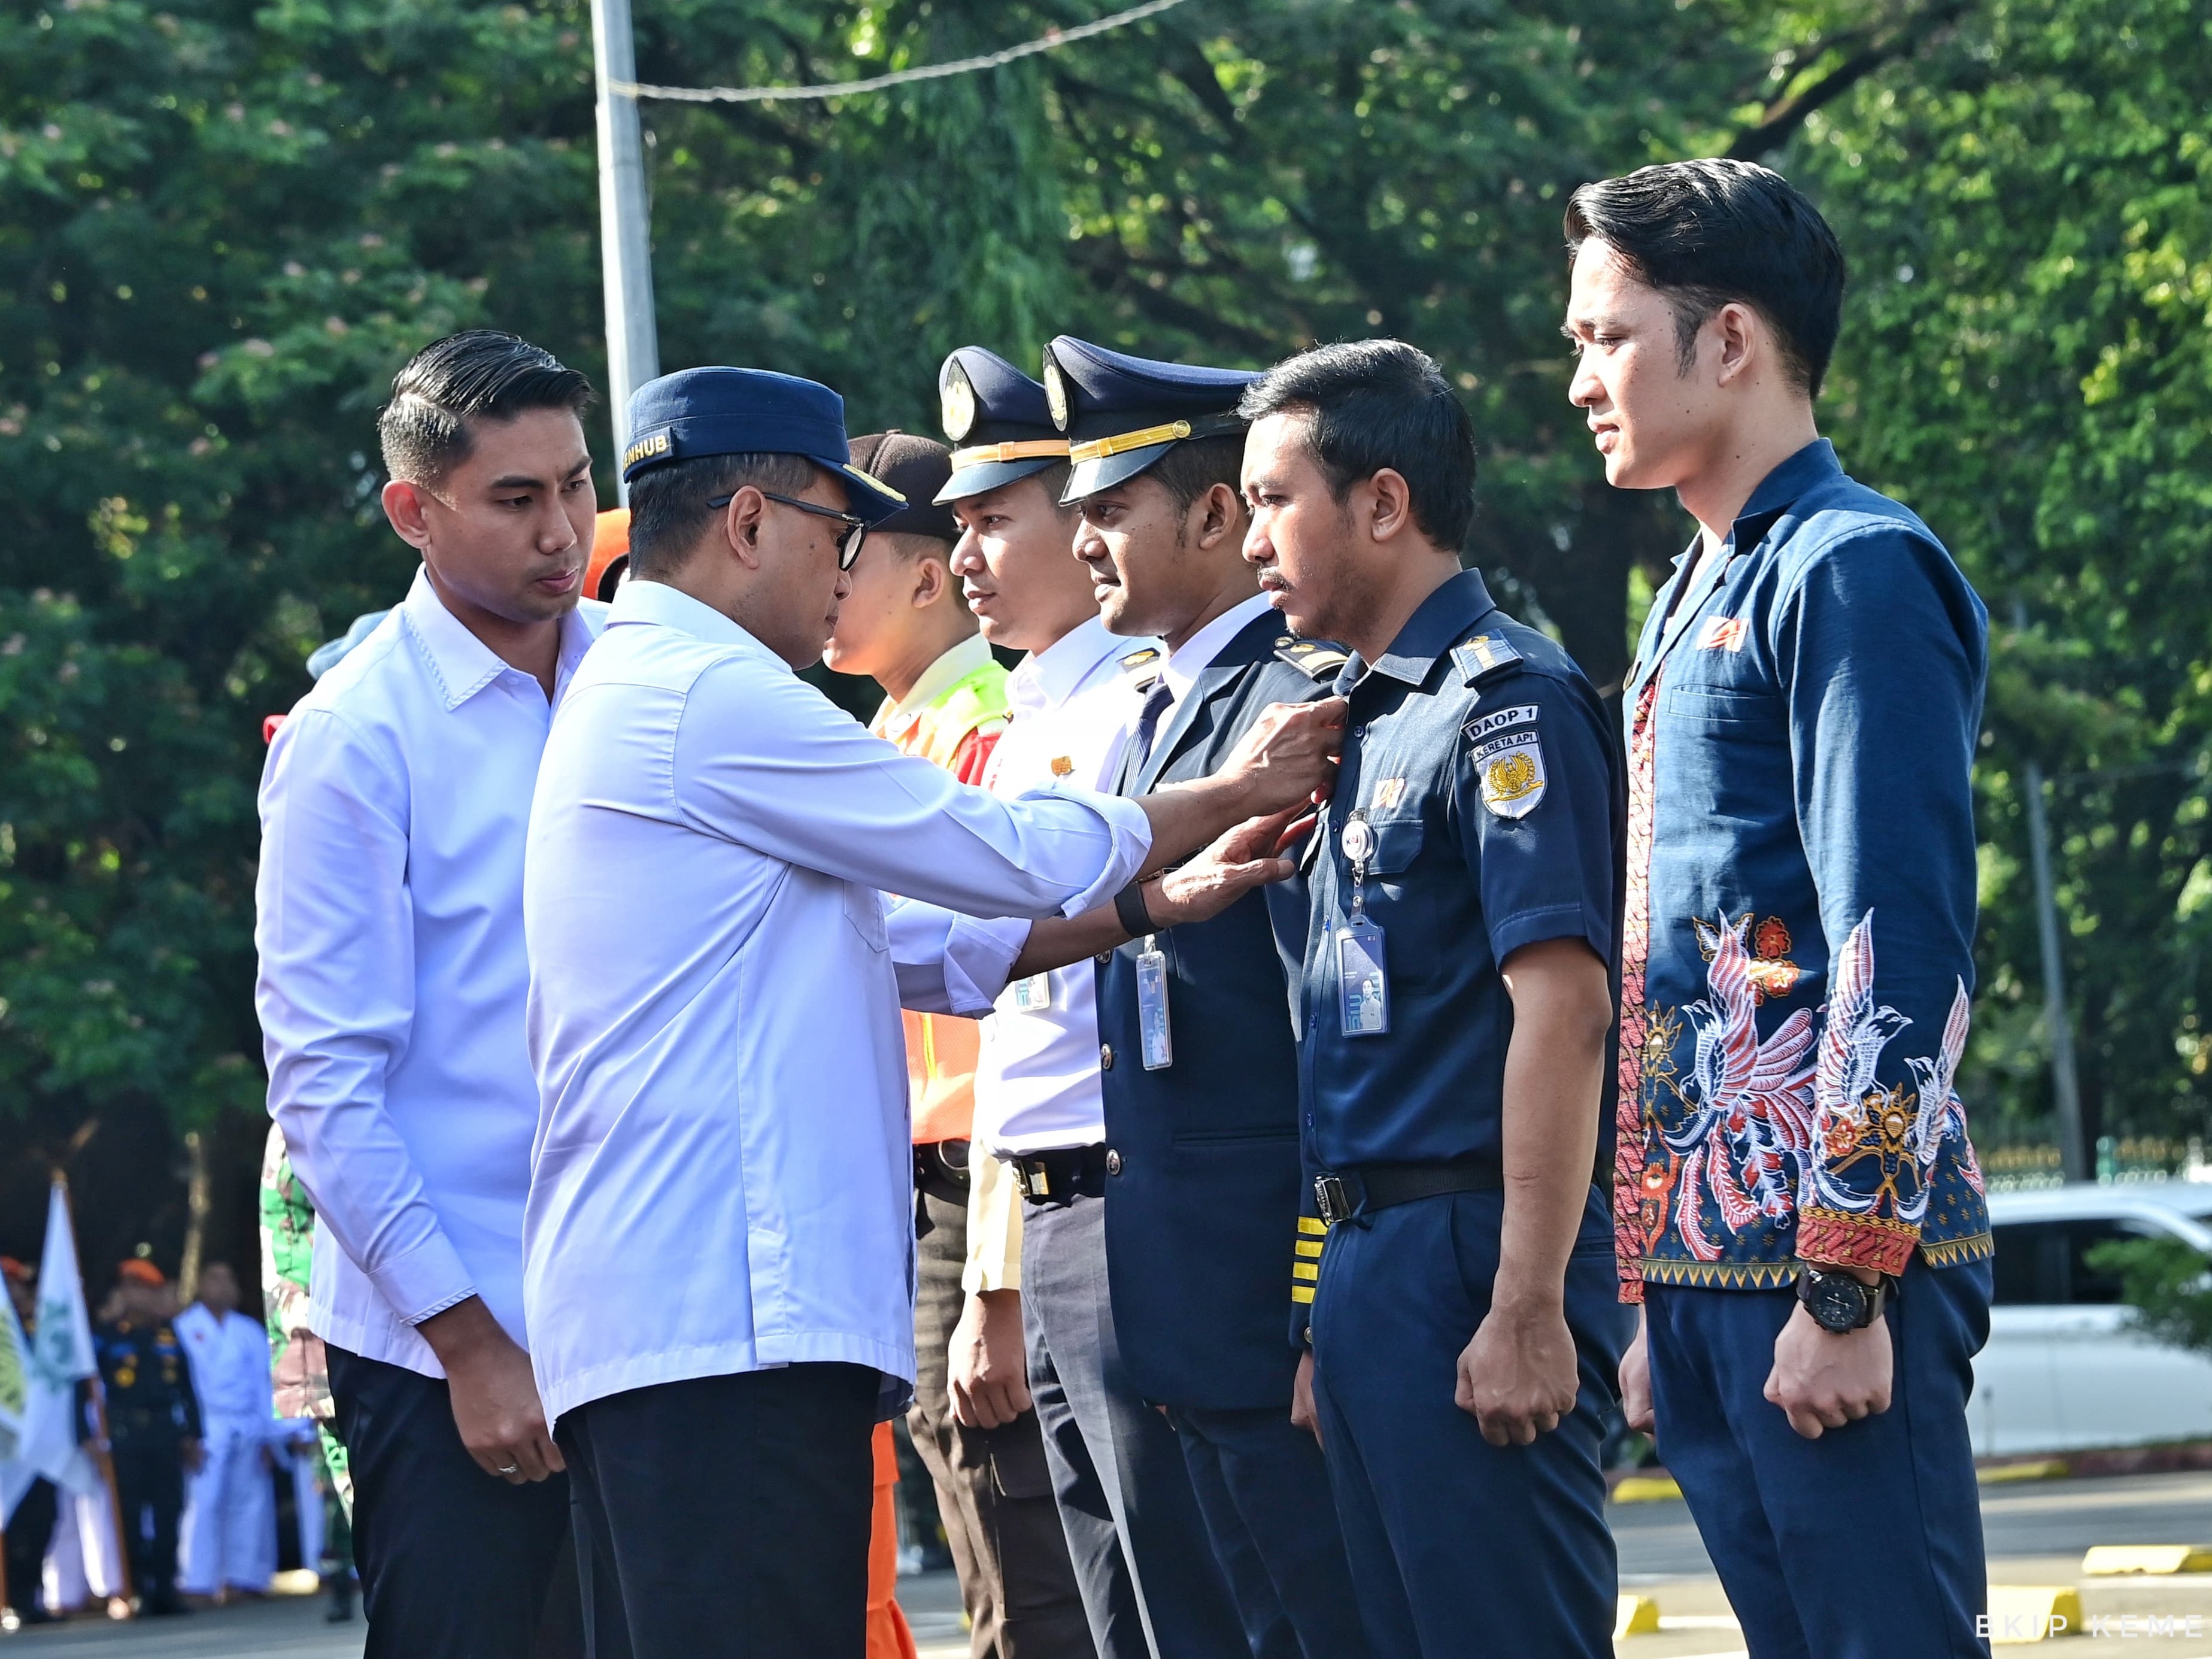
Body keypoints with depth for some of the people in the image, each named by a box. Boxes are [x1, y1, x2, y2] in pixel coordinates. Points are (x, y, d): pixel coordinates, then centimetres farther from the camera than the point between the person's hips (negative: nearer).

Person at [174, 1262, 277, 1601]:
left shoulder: (250, 1331, 18)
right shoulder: (185, 1328, 8)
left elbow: (263, 1384, 15)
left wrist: (267, 1436, 7)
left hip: (249, 1430, 4)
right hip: (206, 1429, -4)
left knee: (252, 1502, -1)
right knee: (204, 1502, -11)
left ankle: (247, 1578, 3)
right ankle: (199, 1582, -12)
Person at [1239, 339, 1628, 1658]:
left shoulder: (1507, 704, -11)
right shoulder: (1371, 718, 18)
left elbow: (1563, 1007, -19)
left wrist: (1527, 1310, -23)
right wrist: (1337, 1311, 18)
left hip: (1476, 1256, -10)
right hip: (1370, 1256, 10)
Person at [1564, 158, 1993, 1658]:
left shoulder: (1854, 574, -9)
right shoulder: (1697, 601, 19)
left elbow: (1902, 954, -16)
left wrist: (1847, 1283, -20)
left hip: (1825, 1257, -9)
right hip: (1702, 1257, 9)